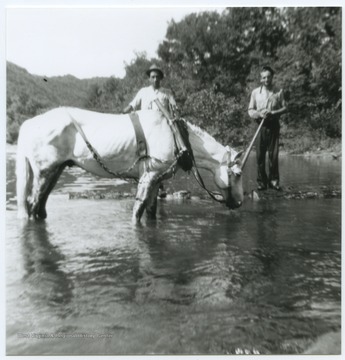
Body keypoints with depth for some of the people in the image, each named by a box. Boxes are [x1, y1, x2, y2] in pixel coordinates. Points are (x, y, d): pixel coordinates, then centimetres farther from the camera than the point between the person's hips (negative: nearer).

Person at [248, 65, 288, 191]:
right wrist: (259, 114, -12)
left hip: (274, 125, 0)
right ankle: (261, 181, 7)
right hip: (260, 125, 1)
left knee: (273, 154, -4)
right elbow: (250, 110, 8)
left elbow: (285, 108, 6)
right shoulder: (255, 92, 9)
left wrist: (273, 113, -11)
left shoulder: (279, 91, 7)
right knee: (260, 155, -2)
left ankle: (273, 180, 8)